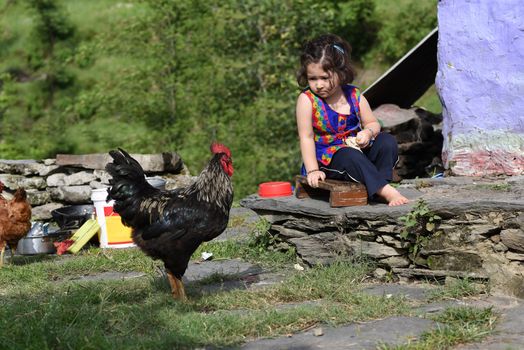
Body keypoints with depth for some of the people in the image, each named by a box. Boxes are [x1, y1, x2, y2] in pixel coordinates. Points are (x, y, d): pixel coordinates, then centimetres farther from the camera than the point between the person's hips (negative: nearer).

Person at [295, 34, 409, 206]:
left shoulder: (354, 95, -1)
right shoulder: (307, 99, -12)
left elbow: (372, 123, 11)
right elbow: (306, 137, -12)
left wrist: (368, 132, -16)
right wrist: (312, 170, -19)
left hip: (357, 150, 5)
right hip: (328, 158, -5)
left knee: (387, 141, -17)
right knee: (350, 157, -36)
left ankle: (379, 187, -23)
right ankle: (385, 191, -36)